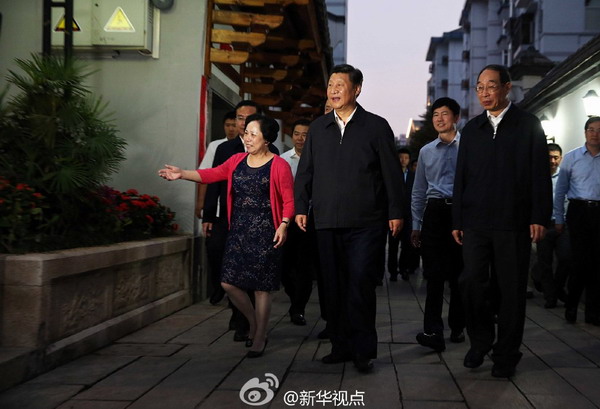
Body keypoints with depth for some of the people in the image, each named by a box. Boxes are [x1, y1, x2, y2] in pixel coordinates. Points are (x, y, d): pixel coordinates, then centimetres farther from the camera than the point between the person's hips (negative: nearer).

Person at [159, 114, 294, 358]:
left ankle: (259, 338, 15)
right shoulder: (237, 161, 11)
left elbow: (289, 200, -7)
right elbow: (212, 174, 7)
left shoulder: (279, 166, -5)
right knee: (228, 282, 2)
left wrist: (283, 225, -18)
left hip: (264, 233, -5)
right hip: (238, 230, 6)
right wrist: (182, 174, -4)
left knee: (261, 286, -1)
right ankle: (253, 323, 27)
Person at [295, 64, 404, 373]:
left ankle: (363, 350, 3)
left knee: (360, 284, -8)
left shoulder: (376, 127, 3)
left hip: (365, 222, -4)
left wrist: (395, 212, -2)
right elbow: (305, 171, 16)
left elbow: (391, 172, 2)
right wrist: (301, 207, 7)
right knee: (334, 286, 8)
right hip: (327, 222, 4)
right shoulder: (318, 128, 13)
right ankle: (341, 346, 19)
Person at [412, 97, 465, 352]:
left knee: (458, 272, 7)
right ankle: (433, 331, -10)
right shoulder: (426, 151, 15)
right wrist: (416, 224, 14)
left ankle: (457, 327, 20)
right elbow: (419, 190, 17)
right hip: (434, 211, 2)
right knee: (434, 273, -7)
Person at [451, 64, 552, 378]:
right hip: (475, 222, 3)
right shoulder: (471, 129, 13)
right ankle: (480, 341, 16)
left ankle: (506, 355, 15)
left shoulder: (528, 125, 4)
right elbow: (461, 177, 14)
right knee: (471, 281, -5)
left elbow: (540, 174, 0)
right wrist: (457, 220, 9)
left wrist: (539, 217, -8)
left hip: (513, 222, -2)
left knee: (510, 289, 2)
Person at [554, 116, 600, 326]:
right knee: (582, 261, -6)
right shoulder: (572, 158, 5)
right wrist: (559, 219, 3)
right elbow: (560, 190, 6)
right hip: (579, 211, -2)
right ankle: (571, 305, 12)